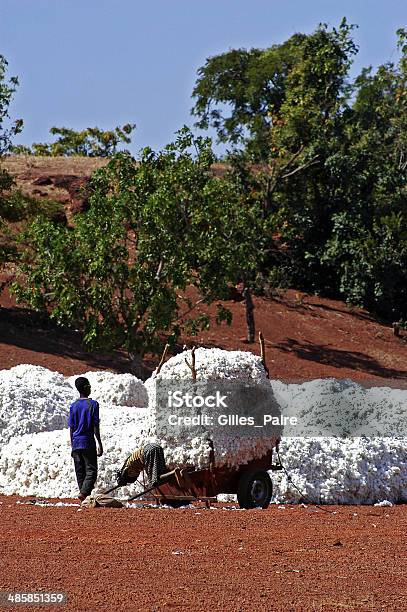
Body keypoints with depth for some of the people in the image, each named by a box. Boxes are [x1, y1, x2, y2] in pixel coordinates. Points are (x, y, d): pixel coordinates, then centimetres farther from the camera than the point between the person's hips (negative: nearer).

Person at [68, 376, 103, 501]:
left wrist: (72, 446, 15)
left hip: (76, 444, 5)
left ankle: (84, 497, 7)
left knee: (80, 472, 8)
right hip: (88, 443, -5)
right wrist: (99, 444, -6)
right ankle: (84, 493, -24)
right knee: (91, 470, -4)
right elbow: (95, 426, -8)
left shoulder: (73, 406, 9)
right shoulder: (93, 404, -5)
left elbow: (71, 428, 9)